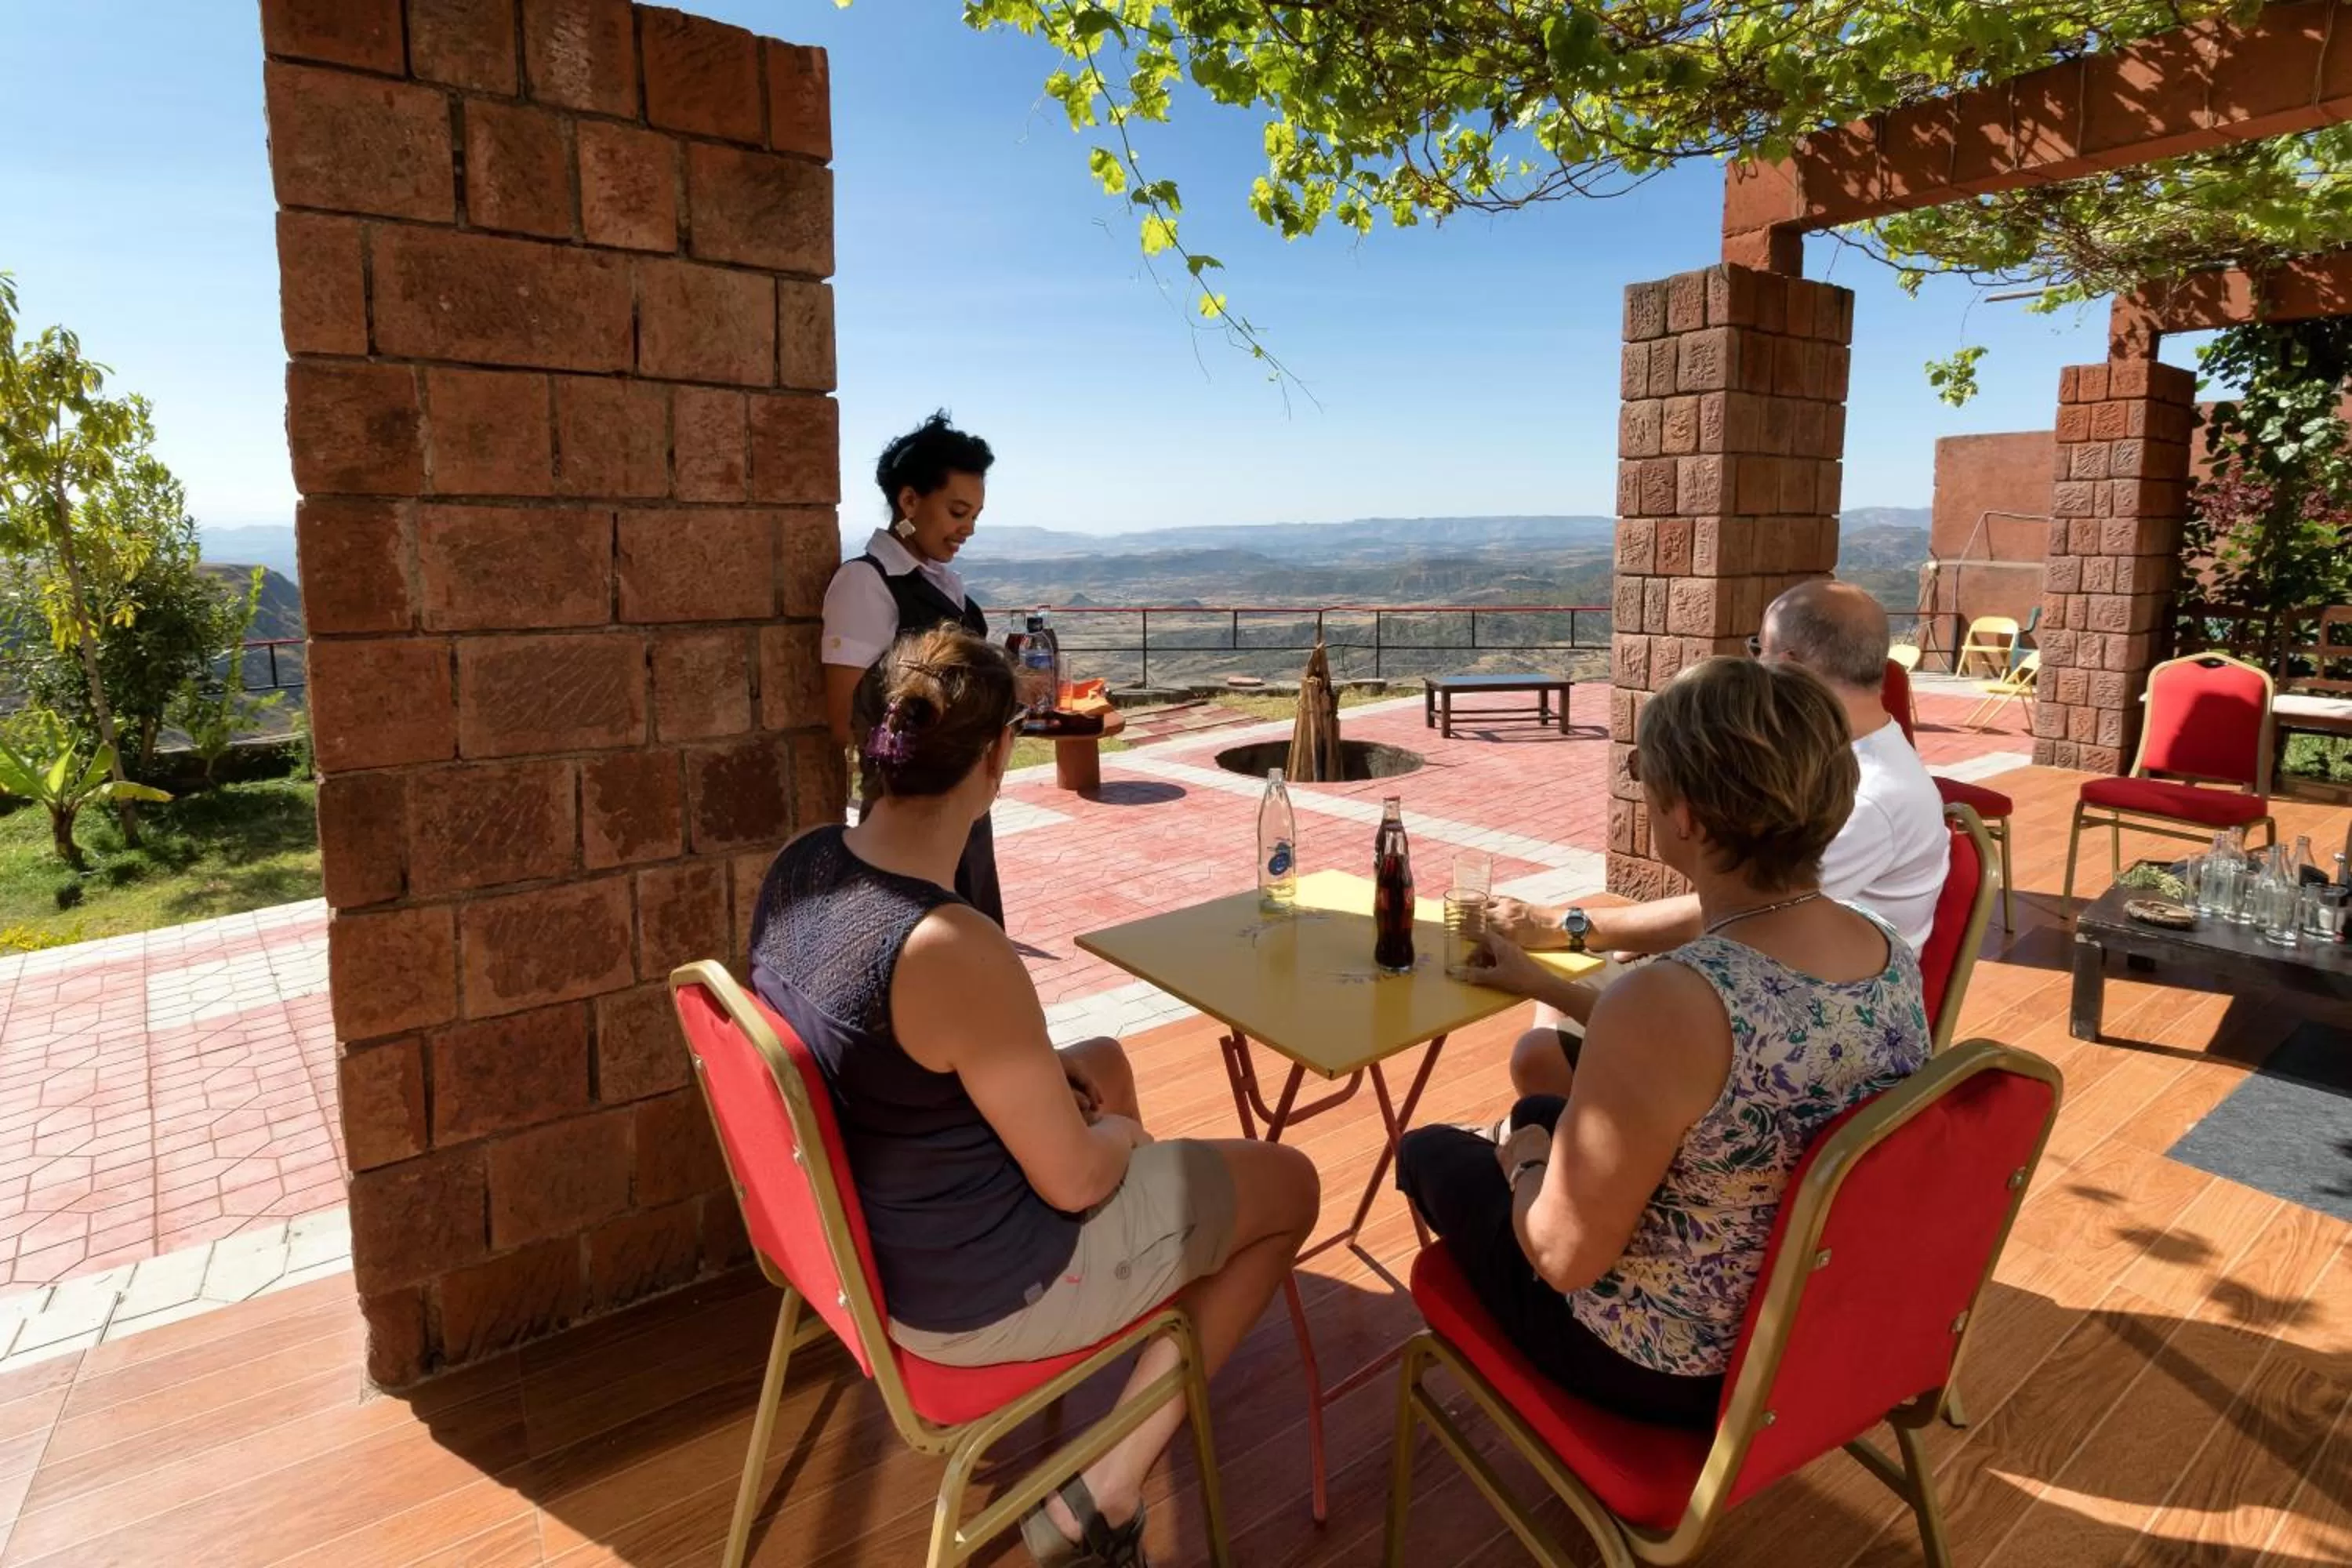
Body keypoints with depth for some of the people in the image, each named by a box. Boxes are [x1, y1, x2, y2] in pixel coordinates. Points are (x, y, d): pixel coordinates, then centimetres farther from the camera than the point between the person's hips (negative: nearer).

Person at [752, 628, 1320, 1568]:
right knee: (1291, 1185, 9)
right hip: (974, 1290, -8)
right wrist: (1117, 1136, 0)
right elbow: (1076, 1180, -22)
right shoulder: (958, 951, -34)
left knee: (1101, 1062, 30)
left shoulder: (798, 866, -9)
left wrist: (1036, 1068, 6)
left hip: (864, 1224, 8)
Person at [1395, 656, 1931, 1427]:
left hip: (1665, 1364, -7)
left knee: (1431, 1151, 18)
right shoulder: (1895, 957, -12)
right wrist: (1547, 983, 16)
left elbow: (1566, 1256, -27)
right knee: (1542, 1111, 26)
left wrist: (1527, 1161, -4)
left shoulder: (1666, 1002, -38)